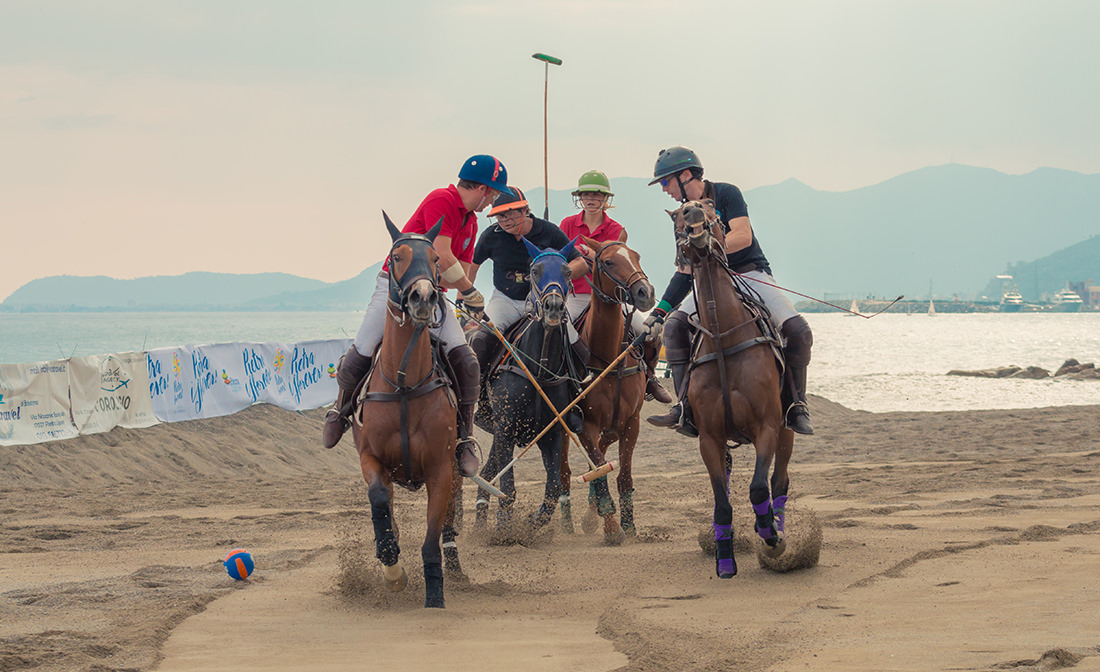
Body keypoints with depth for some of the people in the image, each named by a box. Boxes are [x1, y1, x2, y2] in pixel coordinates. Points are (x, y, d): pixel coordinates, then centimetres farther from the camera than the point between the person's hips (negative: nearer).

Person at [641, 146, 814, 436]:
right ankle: (685, 406, -20)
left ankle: (796, 405, -10)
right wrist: (660, 309, 10)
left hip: (752, 274, -5)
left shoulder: (726, 194, -6)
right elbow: (685, 271, 16)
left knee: (798, 330, -25)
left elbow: (743, 236, -20)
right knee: (674, 325, -19)